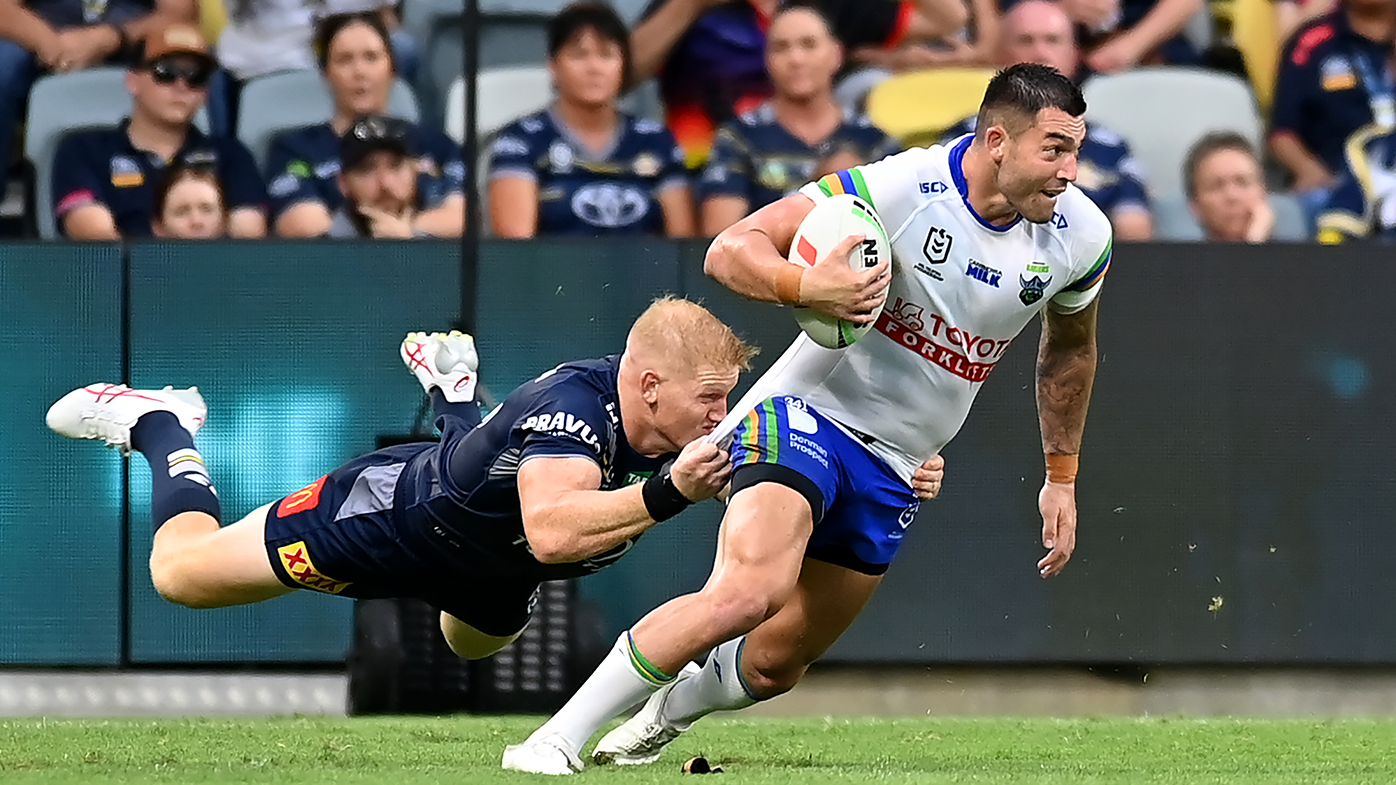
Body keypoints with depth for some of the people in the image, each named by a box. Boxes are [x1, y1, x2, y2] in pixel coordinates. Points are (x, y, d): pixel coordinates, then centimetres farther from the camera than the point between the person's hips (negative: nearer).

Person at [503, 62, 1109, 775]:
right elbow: (731, 249, -19)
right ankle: (555, 741, -19)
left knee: (774, 666, 7)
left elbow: (1070, 346, 18)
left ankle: (660, 715, 41)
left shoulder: (1081, 235, -4)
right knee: (748, 592, -30)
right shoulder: (900, 189, -21)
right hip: (808, 412, -6)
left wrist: (1062, 477, 20)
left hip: (897, 469, 6)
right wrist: (804, 287, -38)